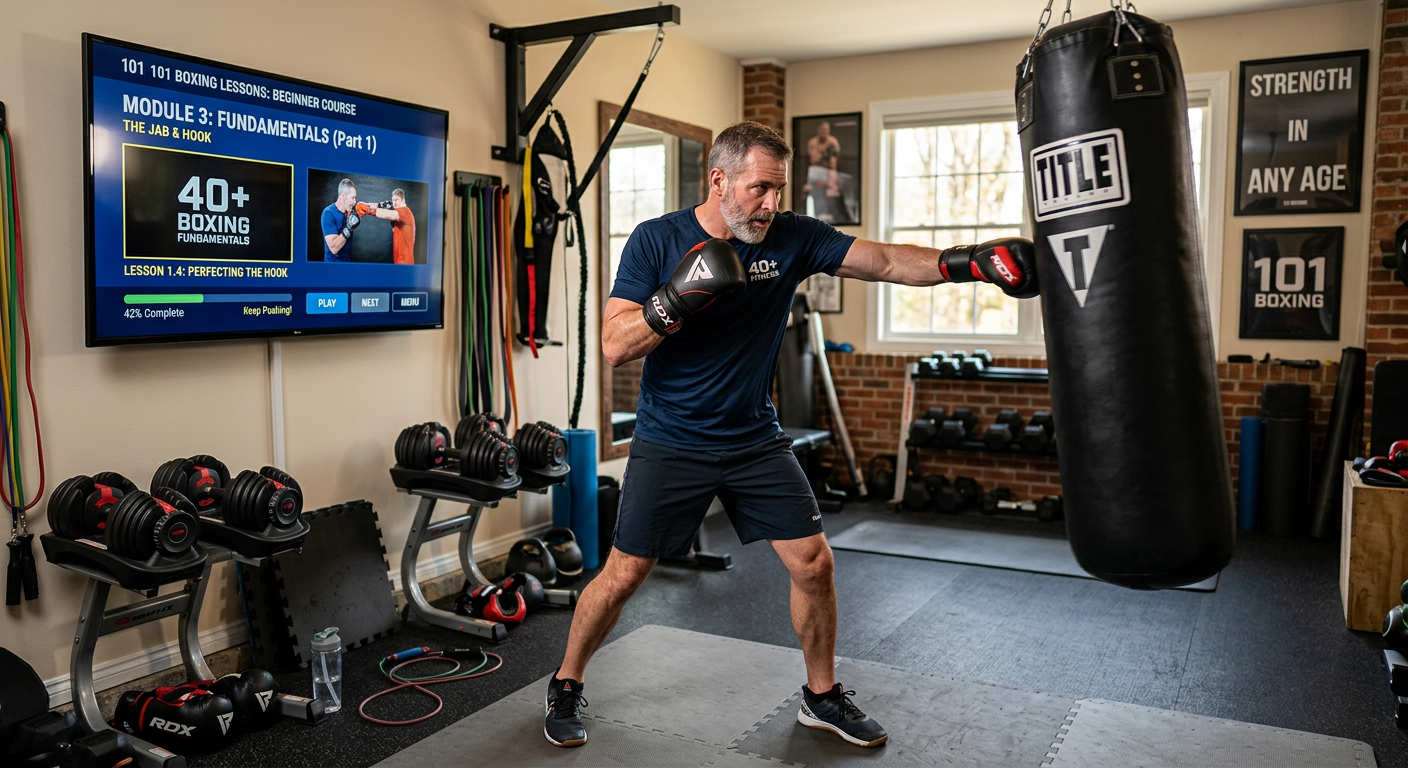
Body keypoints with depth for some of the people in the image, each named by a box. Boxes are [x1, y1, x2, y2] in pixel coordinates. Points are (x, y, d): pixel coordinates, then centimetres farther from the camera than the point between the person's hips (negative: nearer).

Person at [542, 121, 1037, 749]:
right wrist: (679, 297, -30)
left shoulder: (791, 237, -5)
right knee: (624, 574, 2)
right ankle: (566, 685, 27)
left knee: (812, 562, 2)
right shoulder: (656, 240, -11)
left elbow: (888, 262, -7)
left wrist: (968, 262, -22)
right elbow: (614, 346, -15)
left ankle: (822, 696, 24)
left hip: (755, 440, 3)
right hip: (670, 444, -3)